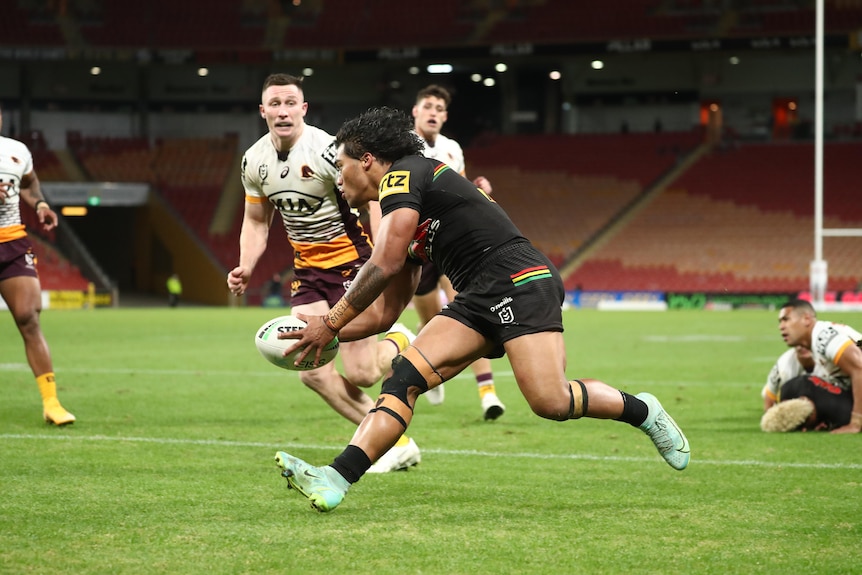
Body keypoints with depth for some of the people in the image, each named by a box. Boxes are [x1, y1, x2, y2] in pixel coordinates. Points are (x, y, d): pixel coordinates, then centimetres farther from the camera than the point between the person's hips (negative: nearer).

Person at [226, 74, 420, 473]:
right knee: (311, 371, -6)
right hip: (308, 267, 6)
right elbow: (256, 222, 14)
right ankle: (395, 443, 5)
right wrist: (246, 268, -2)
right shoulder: (254, 160, 1)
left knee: (359, 374, -12)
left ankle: (399, 345, 25)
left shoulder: (326, 151, -20)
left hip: (351, 258, -6)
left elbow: (372, 205, -20)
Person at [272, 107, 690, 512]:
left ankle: (642, 411, 4)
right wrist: (329, 334, 14)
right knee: (405, 375, -9)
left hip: (519, 281, -10)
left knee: (549, 401, -23)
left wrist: (331, 323, -7)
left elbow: (386, 266, -14)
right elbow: (383, 312, 26)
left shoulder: (403, 174, -4)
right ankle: (335, 480, -22)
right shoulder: (402, 220, 25)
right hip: (477, 300, 10)